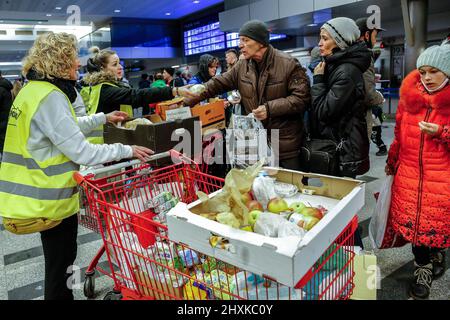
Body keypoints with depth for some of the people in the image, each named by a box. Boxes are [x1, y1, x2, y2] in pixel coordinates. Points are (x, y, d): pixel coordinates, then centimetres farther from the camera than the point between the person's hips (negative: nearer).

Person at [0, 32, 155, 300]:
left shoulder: (35, 89, 8)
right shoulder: (50, 97, -24)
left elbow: (65, 127, 21)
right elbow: (82, 152, -26)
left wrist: (103, 118, 23)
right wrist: (126, 150, -18)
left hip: (40, 192, 10)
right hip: (51, 196, -10)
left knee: (59, 259, 26)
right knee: (61, 264, 9)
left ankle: (60, 292, 44)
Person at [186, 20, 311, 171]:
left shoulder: (288, 64, -13)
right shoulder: (242, 66, 3)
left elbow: (302, 97, -15)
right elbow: (217, 84, 6)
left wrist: (270, 108, -22)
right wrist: (187, 101, 1)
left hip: (286, 144, -4)